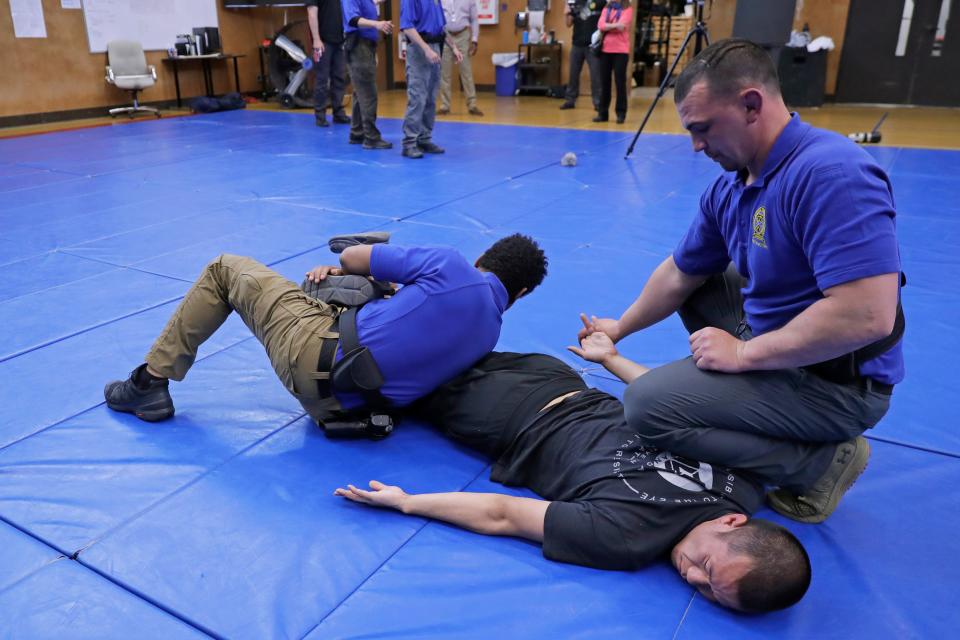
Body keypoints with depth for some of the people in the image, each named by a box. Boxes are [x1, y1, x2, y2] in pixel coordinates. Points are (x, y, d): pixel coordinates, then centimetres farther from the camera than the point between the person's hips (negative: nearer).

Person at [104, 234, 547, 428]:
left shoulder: (449, 266, -10)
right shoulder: (490, 333, 8)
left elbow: (352, 257, -4)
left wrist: (341, 269, 21)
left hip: (321, 360, -7)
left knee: (226, 269, 15)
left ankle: (151, 382, 20)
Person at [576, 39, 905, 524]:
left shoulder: (830, 174, -27)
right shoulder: (730, 187, 1)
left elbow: (869, 316, -34)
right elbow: (679, 274, 15)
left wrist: (744, 353, -23)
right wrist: (619, 329, 22)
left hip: (835, 380, -9)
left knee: (647, 404, -16)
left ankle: (819, 462, -5)